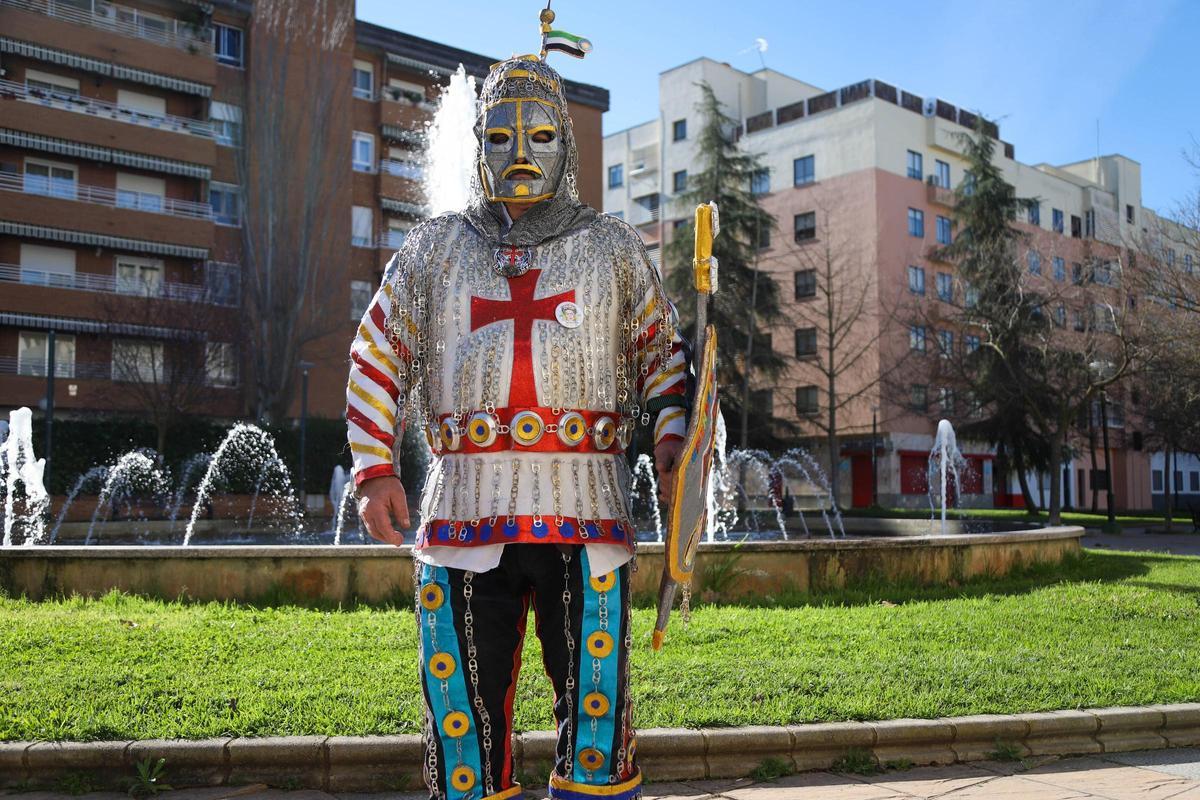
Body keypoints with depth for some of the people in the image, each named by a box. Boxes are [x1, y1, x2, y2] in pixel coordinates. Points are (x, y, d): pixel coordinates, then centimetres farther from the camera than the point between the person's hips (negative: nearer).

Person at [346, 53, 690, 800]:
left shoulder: (615, 248, 14)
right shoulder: (434, 248, 14)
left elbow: (662, 353, 16)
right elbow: (377, 360, 14)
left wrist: (672, 438, -1)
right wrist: (376, 469, 4)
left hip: (586, 513, 0)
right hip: (464, 509, 1)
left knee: (597, 706, 0)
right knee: (464, 713, 6)